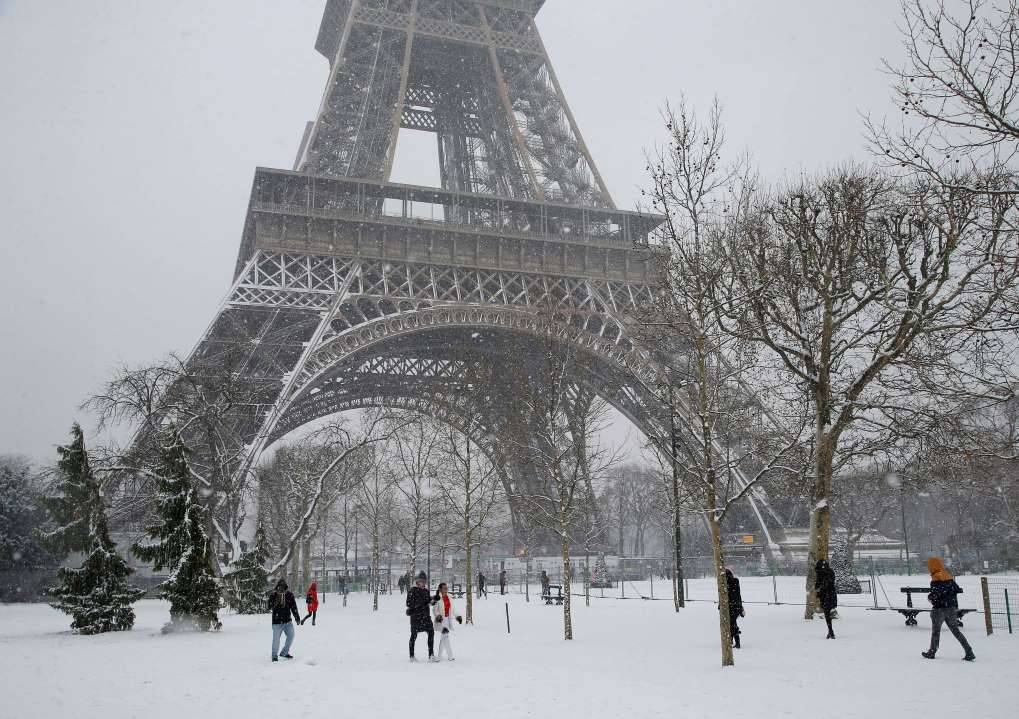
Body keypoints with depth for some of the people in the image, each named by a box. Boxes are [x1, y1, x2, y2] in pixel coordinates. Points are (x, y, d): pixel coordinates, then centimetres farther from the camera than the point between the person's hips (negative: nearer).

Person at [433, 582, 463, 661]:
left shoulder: (449, 598, 9)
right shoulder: (437, 598, -10)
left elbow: (453, 609, 17)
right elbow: (435, 610, -10)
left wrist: (458, 616, 12)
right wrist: (438, 616, -26)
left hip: (448, 620, 6)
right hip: (441, 620, -6)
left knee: (443, 638, 11)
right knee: (445, 637, -12)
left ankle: (439, 656, 19)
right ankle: (450, 656, -6)